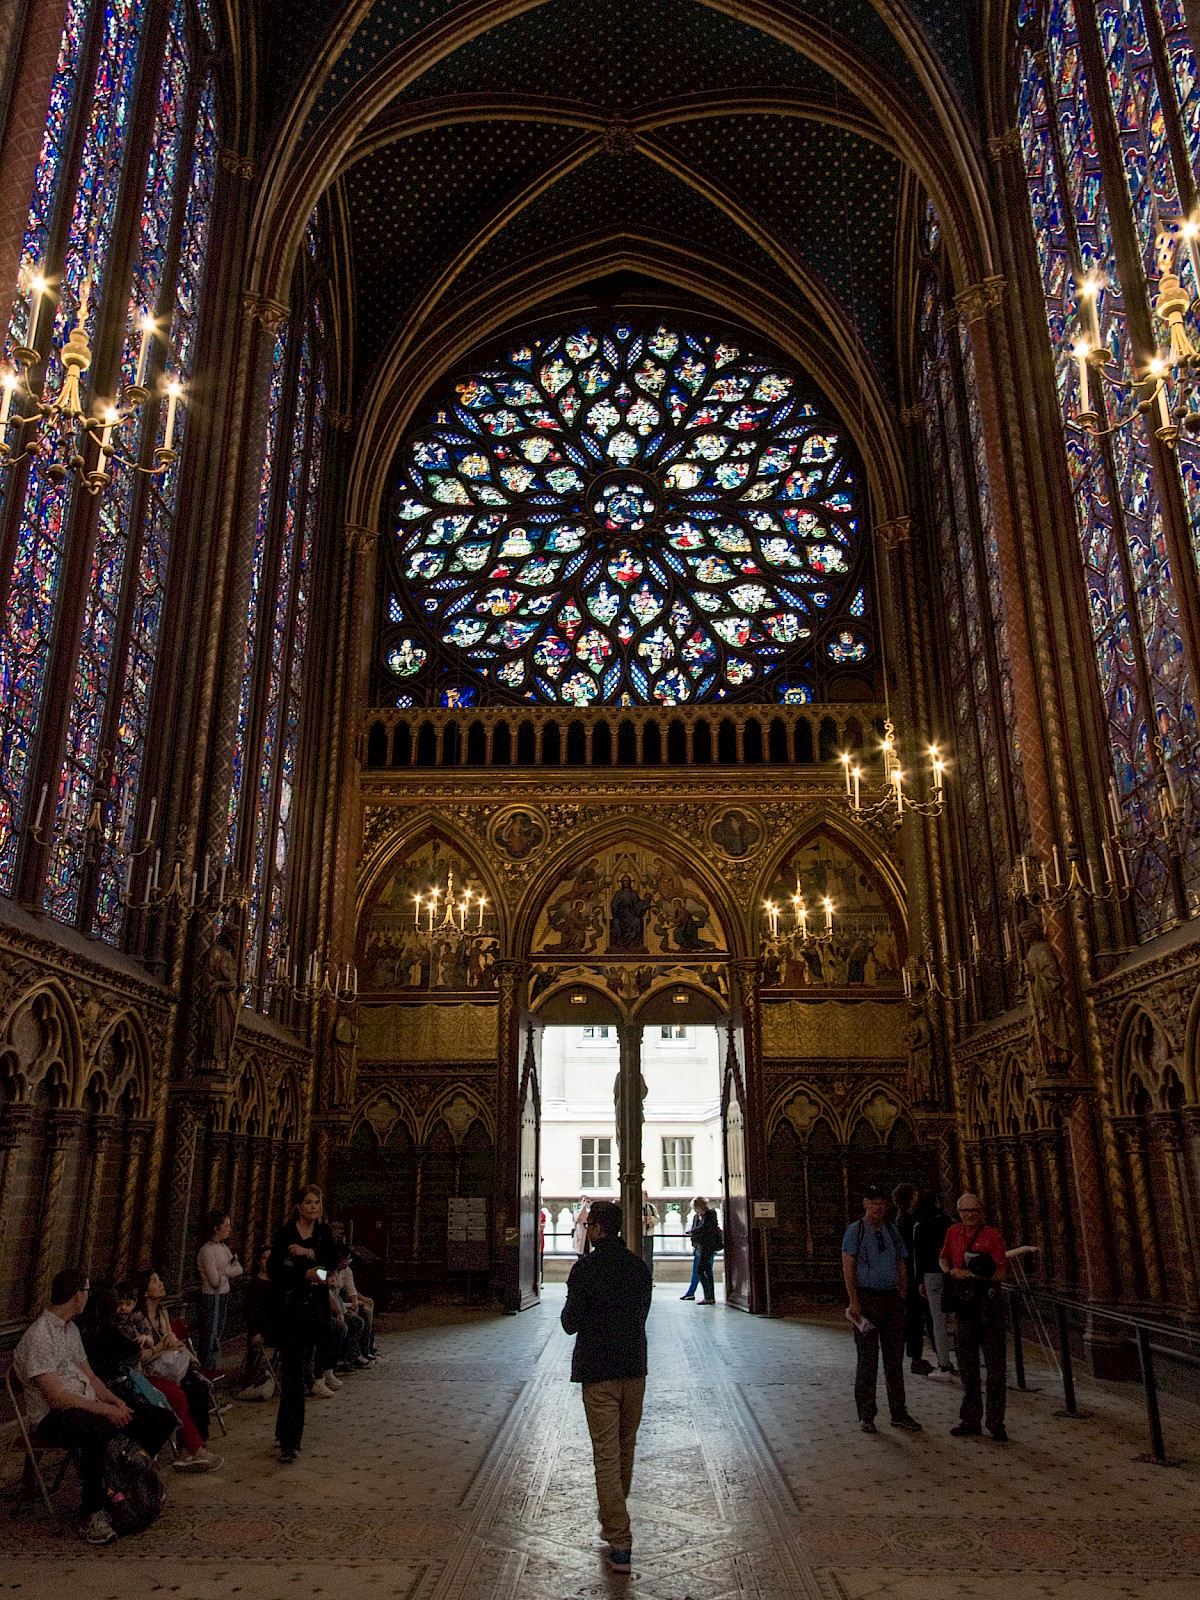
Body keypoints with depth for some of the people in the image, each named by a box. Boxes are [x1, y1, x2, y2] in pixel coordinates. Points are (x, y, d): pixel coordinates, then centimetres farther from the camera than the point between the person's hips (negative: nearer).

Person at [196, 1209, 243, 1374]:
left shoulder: (223, 1247, 10)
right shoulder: (207, 1250, -17)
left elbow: (239, 1270, 5)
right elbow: (215, 1280, -21)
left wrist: (223, 1272, -12)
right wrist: (230, 1272, -5)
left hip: (224, 1295, 8)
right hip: (213, 1297, -8)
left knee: (217, 1332, 14)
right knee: (211, 1332, 0)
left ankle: (213, 1367, 22)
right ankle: (206, 1368, 12)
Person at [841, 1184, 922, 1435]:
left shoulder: (892, 1230, 12)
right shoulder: (855, 1231, -4)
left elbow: (901, 1264, 17)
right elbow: (847, 1267, -8)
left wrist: (903, 1294, 8)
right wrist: (853, 1301, -15)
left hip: (892, 1299, 5)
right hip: (867, 1299, -5)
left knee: (895, 1358, 9)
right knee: (867, 1359, 0)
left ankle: (899, 1413, 18)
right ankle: (866, 1416, 10)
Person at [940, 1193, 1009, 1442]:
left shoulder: (992, 1236, -6)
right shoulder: (953, 1232, 7)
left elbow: (1001, 1273, -11)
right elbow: (944, 1257, 23)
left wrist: (971, 1274, -20)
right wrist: (949, 1270, 2)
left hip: (990, 1303, -4)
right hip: (964, 1304, 4)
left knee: (996, 1366, 0)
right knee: (967, 1367, 10)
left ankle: (996, 1424, 9)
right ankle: (971, 1422, 19)